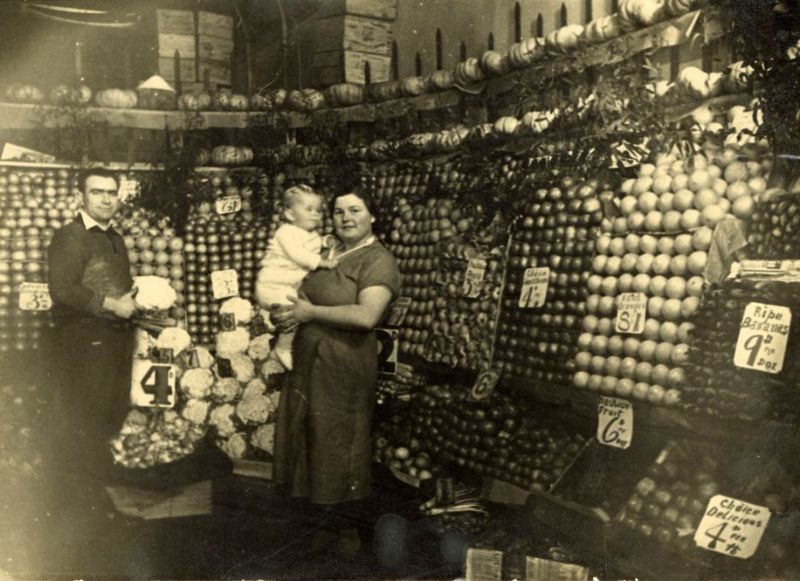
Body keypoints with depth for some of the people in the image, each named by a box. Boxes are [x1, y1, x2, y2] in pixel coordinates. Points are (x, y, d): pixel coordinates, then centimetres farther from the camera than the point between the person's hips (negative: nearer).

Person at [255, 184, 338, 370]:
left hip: (293, 285, 9)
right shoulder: (287, 232, -15)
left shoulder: (314, 236, 12)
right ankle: (283, 349, -9)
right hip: (273, 285, -9)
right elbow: (298, 255, -26)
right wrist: (324, 262, -23)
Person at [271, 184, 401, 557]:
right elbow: (304, 295, 26)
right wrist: (286, 312, 6)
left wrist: (312, 312, -20)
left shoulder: (378, 261, -14)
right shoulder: (328, 254, 11)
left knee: (339, 449, 6)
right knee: (307, 439, 16)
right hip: (308, 362, 8)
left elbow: (366, 316, -27)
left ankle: (346, 528, 25)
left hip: (344, 370, -8)